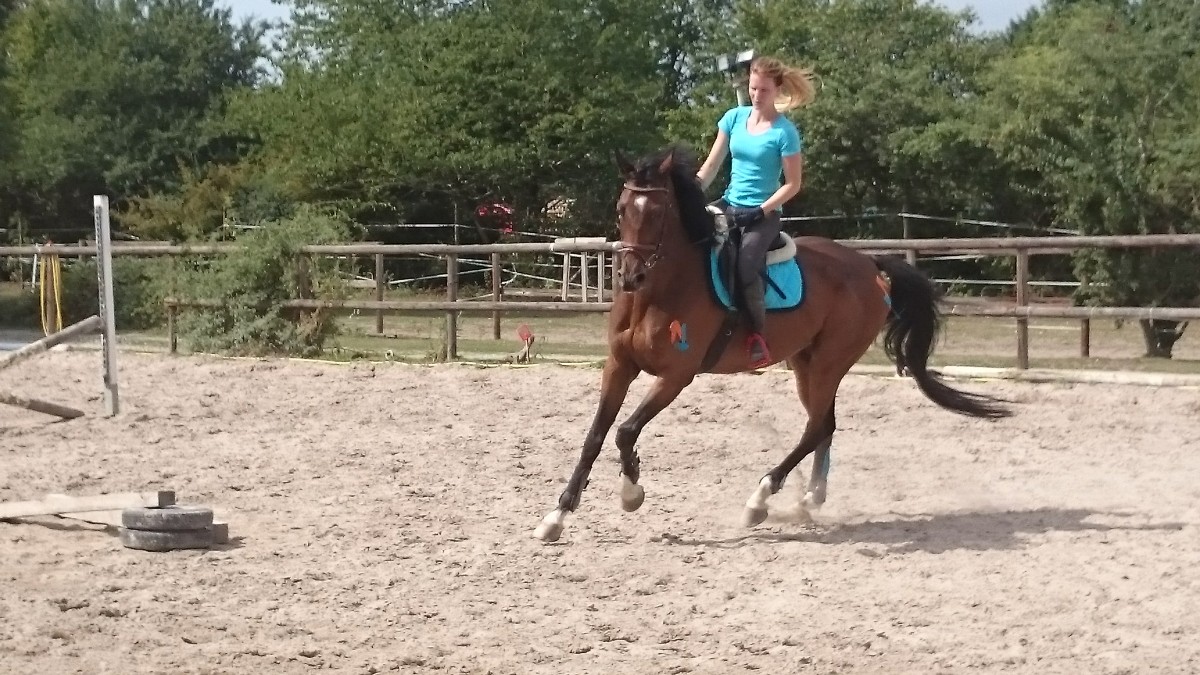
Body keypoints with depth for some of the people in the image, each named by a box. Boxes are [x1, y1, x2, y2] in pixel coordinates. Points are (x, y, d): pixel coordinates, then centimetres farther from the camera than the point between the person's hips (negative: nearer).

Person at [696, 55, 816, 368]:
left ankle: (757, 333, -15)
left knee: (746, 265, -31)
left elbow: (793, 184, -8)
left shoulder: (785, 132, -10)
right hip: (729, 204, 6)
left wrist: (762, 211, -18)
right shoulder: (734, 118, 5)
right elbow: (712, 165, 7)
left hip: (764, 213, -6)